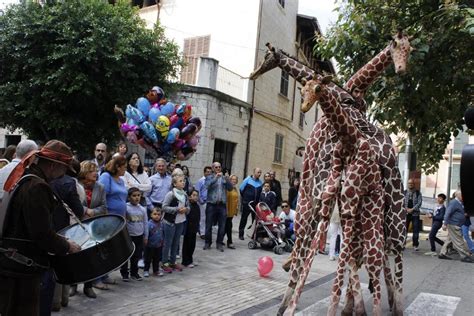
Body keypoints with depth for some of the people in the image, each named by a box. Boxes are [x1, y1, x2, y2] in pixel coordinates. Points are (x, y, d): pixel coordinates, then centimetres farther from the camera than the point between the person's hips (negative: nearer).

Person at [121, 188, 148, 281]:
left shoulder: (142, 209, 2)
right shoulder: (125, 208, -12)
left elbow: (145, 223, 9)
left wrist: (146, 236, 11)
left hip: (139, 236, 4)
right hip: (128, 236, -4)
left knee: (136, 256, 14)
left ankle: (134, 273, 28)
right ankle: (124, 273, 20)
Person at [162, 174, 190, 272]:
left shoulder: (185, 194, 4)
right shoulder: (170, 194, -15)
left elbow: (188, 206, 16)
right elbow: (164, 207, -16)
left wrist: (186, 209, -7)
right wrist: (177, 209, -21)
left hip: (180, 221, 6)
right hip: (170, 221, -6)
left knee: (176, 242, 15)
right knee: (168, 242, 3)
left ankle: (173, 261, 27)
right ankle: (165, 263, 14)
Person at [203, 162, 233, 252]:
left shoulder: (224, 178, 12)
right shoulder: (209, 177, 6)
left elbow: (230, 188, 1)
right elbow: (207, 186, -13)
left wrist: (227, 180, -16)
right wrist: (216, 177, -20)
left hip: (222, 205, 2)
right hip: (211, 204, -2)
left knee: (222, 226, 3)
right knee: (209, 225, 4)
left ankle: (219, 243, 13)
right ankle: (208, 242, 17)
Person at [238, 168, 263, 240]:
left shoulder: (260, 182, 7)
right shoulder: (247, 179, -3)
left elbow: (261, 193, 12)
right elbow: (241, 189, 0)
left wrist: (258, 200, 5)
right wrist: (244, 197, 5)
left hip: (256, 204, 3)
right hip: (246, 203, -3)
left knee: (256, 219, 4)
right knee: (244, 219, 5)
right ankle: (241, 234, 14)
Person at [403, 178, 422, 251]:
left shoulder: (418, 193, 4)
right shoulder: (404, 192, 7)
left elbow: (419, 203, -4)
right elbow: (402, 202, 3)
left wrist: (412, 209, -13)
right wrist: (406, 208, -12)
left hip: (415, 213, -1)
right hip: (406, 213, 1)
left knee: (416, 230, -1)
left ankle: (415, 245, 7)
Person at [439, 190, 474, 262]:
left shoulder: (460, 203, 16)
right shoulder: (454, 203, -15)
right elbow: (448, 213, -20)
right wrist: (445, 224, -24)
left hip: (456, 226, 10)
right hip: (453, 225, -10)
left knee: (449, 240, 13)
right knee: (459, 241, -5)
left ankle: (442, 254, 17)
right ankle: (465, 256, -1)